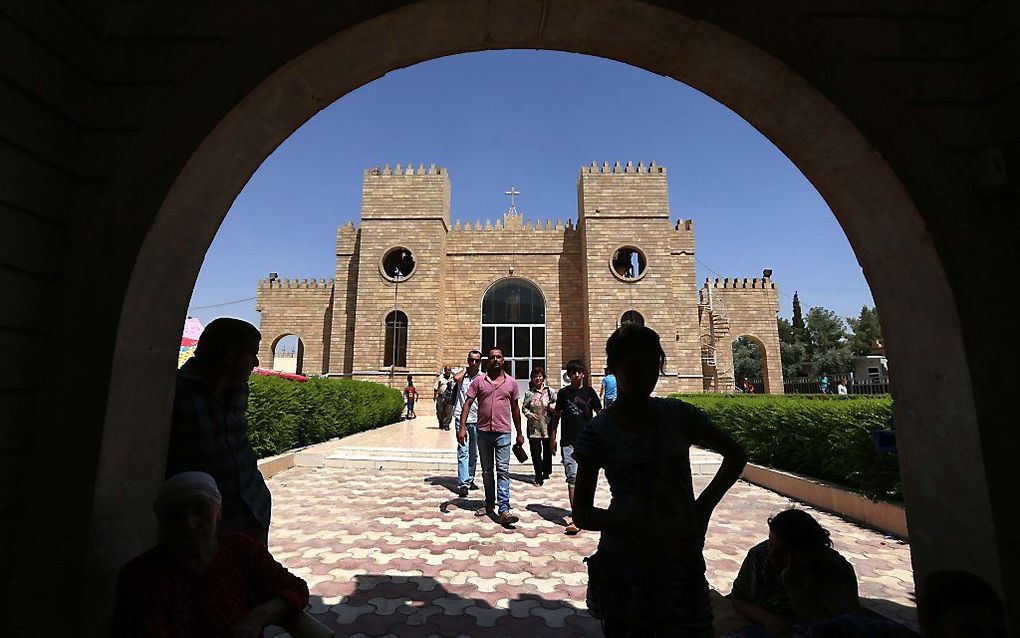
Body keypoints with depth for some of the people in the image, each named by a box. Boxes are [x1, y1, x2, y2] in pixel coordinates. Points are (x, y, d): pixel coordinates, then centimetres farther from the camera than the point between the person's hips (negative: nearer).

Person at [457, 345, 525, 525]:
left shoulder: (511, 382, 5)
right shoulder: (479, 381, 2)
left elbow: (515, 409, 11)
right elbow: (467, 404, 0)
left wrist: (519, 433, 13)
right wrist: (462, 427, -10)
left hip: (503, 433, -1)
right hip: (483, 431, 1)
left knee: (503, 471, -5)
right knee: (486, 471, 13)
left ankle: (503, 510, -4)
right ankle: (490, 504, 27)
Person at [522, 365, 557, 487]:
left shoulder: (549, 391, 1)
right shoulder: (529, 393, 2)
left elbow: (557, 402, 8)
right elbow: (524, 407, 7)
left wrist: (552, 406, -13)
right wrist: (529, 414, -11)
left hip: (547, 426, 1)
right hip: (534, 427, 0)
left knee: (547, 450, 14)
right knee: (535, 451, -2)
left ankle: (546, 472, 35)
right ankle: (538, 476, 6)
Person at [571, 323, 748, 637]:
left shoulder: (678, 414, -4)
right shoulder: (599, 431, -11)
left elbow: (736, 455, 9)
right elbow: (581, 514, -8)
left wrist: (705, 504, -4)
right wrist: (629, 523, -25)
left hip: (682, 559, 2)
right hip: (624, 563, -2)